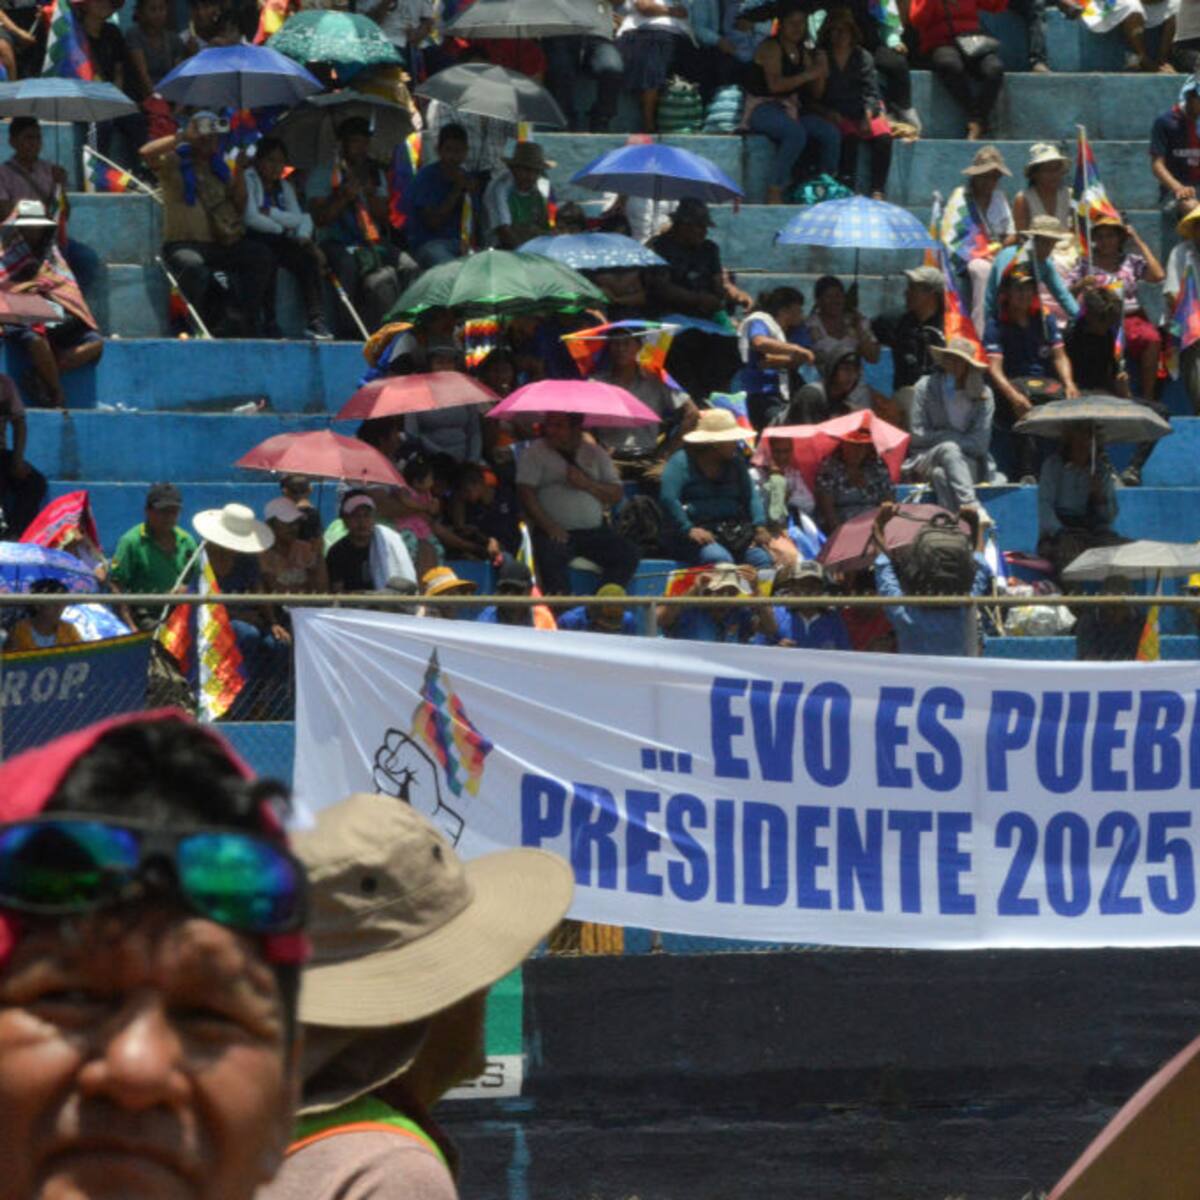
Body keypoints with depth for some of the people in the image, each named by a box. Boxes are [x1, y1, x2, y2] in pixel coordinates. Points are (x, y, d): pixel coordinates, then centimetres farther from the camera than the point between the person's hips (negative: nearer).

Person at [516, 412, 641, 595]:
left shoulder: (595, 453, 14)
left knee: (629, 554, -19)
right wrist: (548, 525, -19)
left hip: (595, 531, 3)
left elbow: (616, 495, 10)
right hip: (558, 532, -3)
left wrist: (587, 484, -9)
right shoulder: (534, 453, 6)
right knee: (550, 556, -36)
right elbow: (526, 493, -6)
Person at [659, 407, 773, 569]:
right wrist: (689, 529, -23)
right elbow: (668, 498, -11)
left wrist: (760, 526, -7)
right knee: (720, 559, -35)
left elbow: (751, 495, 12)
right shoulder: (681, 461, 0)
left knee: (761, 558, -24)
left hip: (733, 530, 5)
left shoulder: (735, 461, 19)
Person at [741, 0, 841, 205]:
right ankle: (774, 194, -33)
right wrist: (808, 74, -22)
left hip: (792, 110, 7)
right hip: (762, 109, -7)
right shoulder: (771, 47, -7)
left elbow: (815, 94, 14)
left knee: (831, 133, -15)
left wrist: (821, 72, -5)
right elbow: (775, 84, -21)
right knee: (796, 133, -36)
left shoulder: (803, 53, 15)